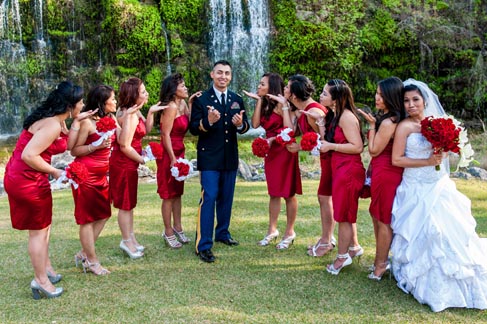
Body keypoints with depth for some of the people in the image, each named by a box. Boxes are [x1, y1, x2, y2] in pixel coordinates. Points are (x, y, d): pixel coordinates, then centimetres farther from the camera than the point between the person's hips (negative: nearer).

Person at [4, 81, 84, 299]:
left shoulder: (54, 119, 8)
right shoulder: (52, 125, -22)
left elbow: (65, 146, 12)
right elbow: (28, 155, -27)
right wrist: (54, 172, -16)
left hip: (18, 177, 10)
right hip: (29, 181, -10)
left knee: (43, 225, 22)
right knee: (38, 230, 4)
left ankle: (46, 267, 37)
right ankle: (41, 280, 19)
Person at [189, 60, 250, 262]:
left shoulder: (237, 100, 9)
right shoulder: (201, 99, -4)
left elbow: (245, 127, 7)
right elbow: (193, 128, -9)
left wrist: (240, 124, -16)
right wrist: (207, 122, -28)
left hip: (230, 157, 5)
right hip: (209, 157, -5)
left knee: (226, 198, 15)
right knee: (209, 198, -9)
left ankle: (222, 233, 33)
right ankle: (203, 245, -4)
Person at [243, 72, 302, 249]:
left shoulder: (281, 104, -15)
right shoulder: (265, 104, 7)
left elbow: (289, 129, -25)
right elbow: (255, 124, -8)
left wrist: (284, 106, -25)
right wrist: (258, 101, -8)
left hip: (284, 151, -8)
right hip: (271, 151, 8)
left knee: (288, 193, 4)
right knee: (273, 193, 15)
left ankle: (289, 232, 17)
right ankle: (272, 230, 27)